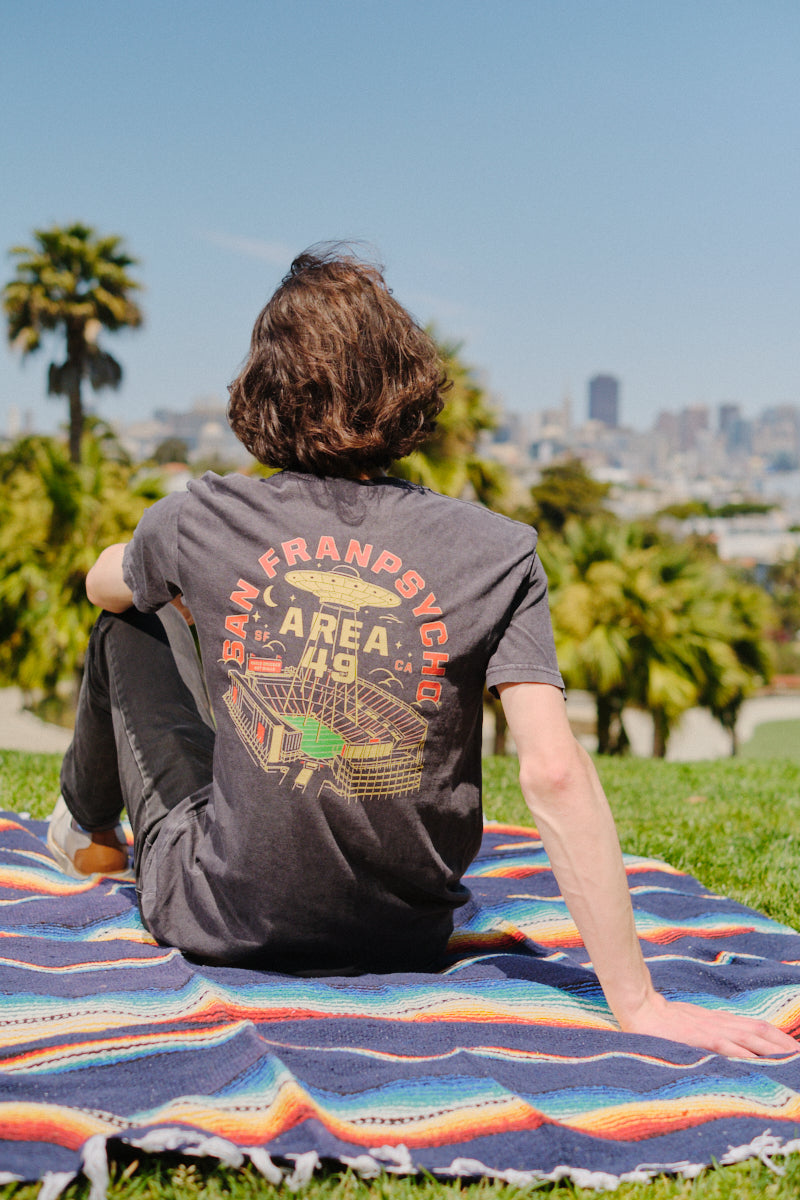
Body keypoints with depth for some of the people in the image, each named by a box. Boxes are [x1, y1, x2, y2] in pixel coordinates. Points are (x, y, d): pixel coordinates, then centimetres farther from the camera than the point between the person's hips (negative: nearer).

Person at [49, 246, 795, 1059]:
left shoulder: (204, 520, -12)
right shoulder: (493, 553, -15)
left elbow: (104, 582, 12)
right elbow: (555, 772, -24)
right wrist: (636, 1003, -21)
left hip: (216, 925, -1)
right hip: (400, 942, 1)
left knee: (130, 623, 22)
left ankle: (89, 829, 51)